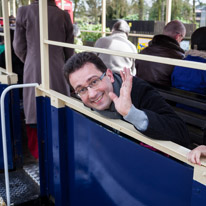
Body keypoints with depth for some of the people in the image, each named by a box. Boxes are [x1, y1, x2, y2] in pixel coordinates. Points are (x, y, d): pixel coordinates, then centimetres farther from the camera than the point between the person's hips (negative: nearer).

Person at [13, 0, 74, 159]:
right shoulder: (64, 15, -2)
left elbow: (19, 47, 1)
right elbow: (69, 51, 5)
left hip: (34, 72, -1)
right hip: (58, 73, 1)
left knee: (35, 113, 9)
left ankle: (39, 153, 16)